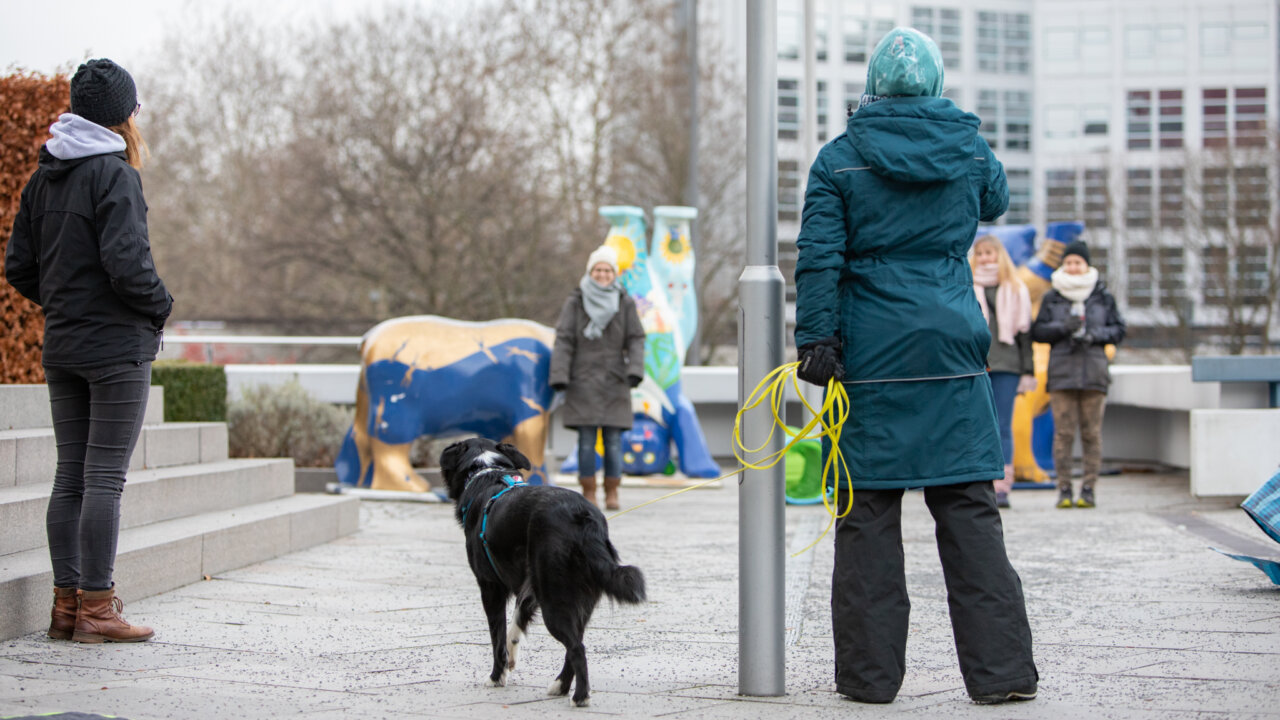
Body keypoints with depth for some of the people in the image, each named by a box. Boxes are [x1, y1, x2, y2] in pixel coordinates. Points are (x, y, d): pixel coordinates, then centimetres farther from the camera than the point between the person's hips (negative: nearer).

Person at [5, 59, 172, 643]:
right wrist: (160, 305, -5)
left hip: (62, 348, 8)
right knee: (105, 477, -5)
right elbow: (126, 262, -22)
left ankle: (67, 604, 13)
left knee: (70, 477, 10)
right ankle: (96, 609, -3)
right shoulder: (115, 174, -13)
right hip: (118, 347, -7)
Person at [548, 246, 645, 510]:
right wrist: (559, 375, -10)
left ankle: (612, 494, 7)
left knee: (614, 440, -2)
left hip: (614, 383, 1)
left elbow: (636, 340, 3)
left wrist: (635, 370, -13)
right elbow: (564, 340, -2)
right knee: (586, 440, -2)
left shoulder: (625, 303, 5)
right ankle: (588, 494, 5)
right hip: (583, 382, -1)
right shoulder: (575, 302, 1)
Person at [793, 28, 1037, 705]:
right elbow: (995, 200, 28)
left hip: (870, 357, -1)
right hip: (953, 354, 2)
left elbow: (819, 260, -7)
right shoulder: (970, 150, 6)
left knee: (867, 511, 3)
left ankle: (868, 671, 6)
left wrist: (816, 341, -6)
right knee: (970, 509, 4)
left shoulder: (838, 159, 0)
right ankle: (1000, 669, 2)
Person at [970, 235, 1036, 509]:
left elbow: (1024, 332, 11)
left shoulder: (1015, 290, 12)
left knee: (1003, 427, -1)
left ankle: (1002, 487, -1)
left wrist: (1027, 372, 5)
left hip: (1005, 366, 0)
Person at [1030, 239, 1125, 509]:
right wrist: (1063, 327, -11)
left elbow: (1118, 330, 9)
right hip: (1061, 372, 0)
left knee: (1092, 431, -2)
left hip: (1094, 371, 0)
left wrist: (1096, 335, -9)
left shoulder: (1103, 297, 10)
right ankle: (1064, 488, -1)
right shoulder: (1051, 297, 9)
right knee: (1063, 431, -5)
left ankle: (1089, 487, 3)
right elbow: (1038, 332, 6)